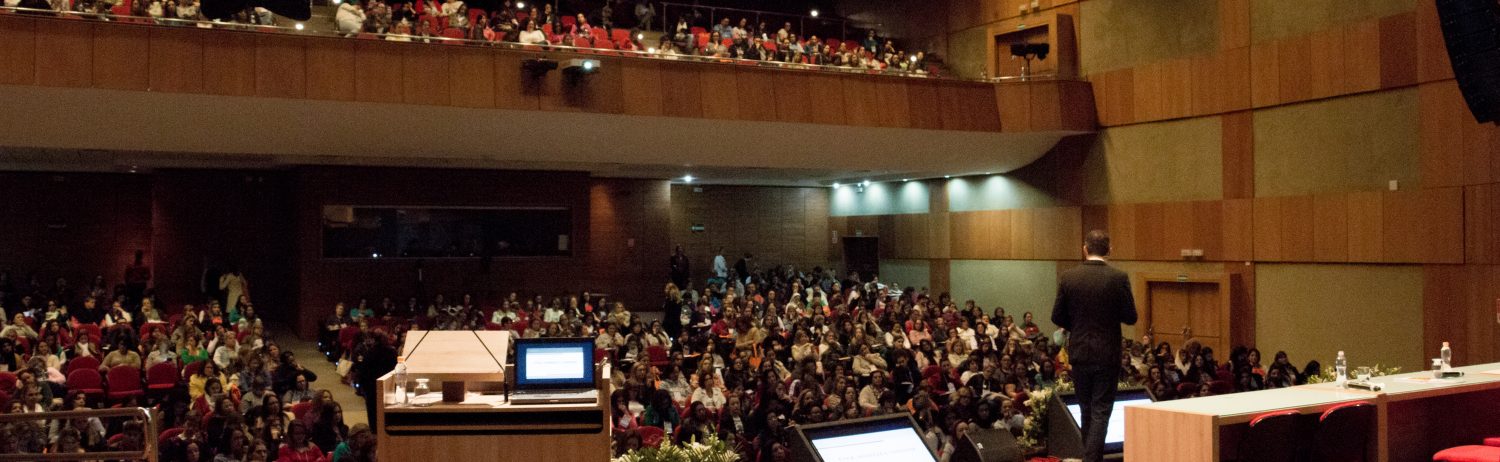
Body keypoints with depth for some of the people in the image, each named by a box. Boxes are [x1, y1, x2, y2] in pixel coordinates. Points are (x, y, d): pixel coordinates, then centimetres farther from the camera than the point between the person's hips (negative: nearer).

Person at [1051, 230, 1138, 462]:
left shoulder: (1068, 277, -5)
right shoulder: (1119, 278, -11)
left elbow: (1057, 317, -1)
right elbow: (1130, 317, -7)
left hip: (1079, 353, 3)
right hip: (1107, 354, -3)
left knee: (1087, 409, 18)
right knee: (1101, 410, 1)